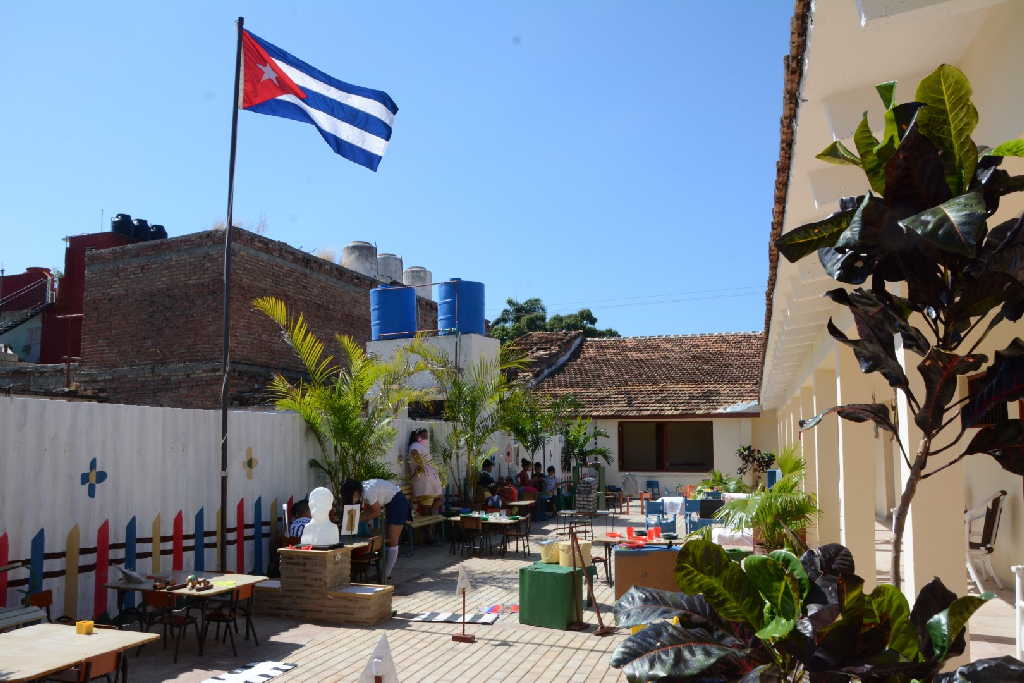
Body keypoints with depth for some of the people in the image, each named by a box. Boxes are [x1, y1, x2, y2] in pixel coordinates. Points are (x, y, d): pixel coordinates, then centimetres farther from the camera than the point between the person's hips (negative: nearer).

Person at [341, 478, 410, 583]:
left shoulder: (368, 491, -28)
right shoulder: (362, 492, -2)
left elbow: (376, 512, -19)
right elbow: (367, 510, 5)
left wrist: (360, 518, -12)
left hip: (398, 502, -10)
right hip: (389, 504, 10)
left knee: (392, 541, -7)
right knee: (387, 539, 11)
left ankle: (385, 576, -3)